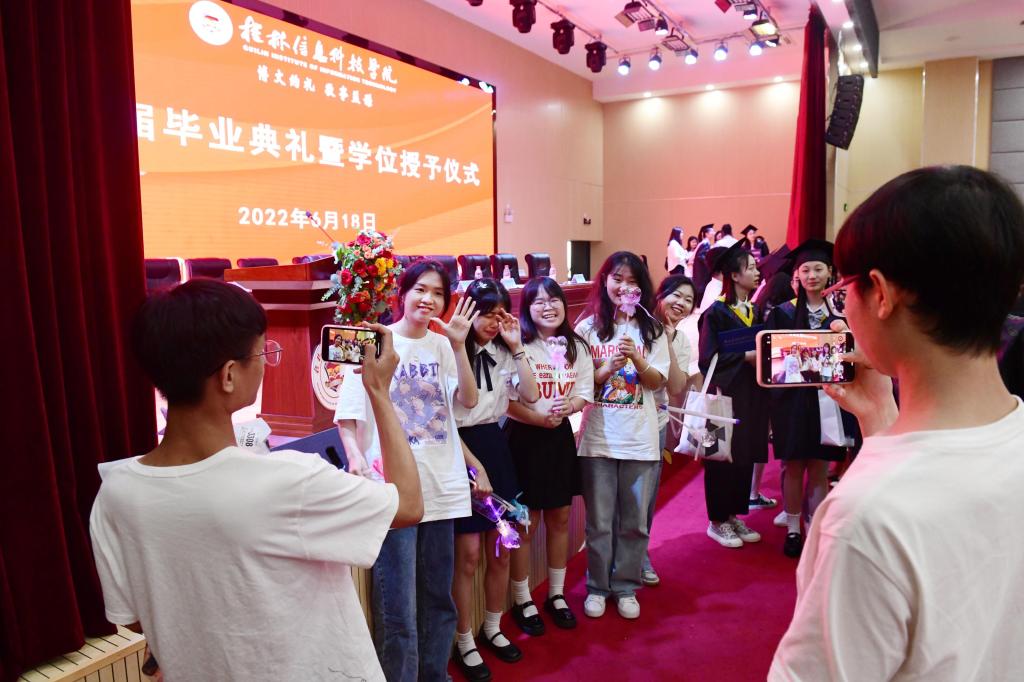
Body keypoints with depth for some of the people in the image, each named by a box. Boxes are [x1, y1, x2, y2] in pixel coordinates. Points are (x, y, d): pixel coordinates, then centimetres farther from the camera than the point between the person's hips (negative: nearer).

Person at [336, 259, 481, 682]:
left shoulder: (442, 345, 8)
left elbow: (468, 401, -3)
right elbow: (347, 413, -6)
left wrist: (458, 345, -12)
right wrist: (356, 457, -23)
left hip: (441, 485, 5)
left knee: (438, 598, 16)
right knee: (397, 606, -2)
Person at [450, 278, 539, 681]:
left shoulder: (502, 352, 9)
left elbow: (530, 395, 2)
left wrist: (517, 348, -3)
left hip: (495, 447, 7)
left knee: (501, 550, 13)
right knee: (468, 554, -1)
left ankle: (492, 628, 33)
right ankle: (464, 642, 18)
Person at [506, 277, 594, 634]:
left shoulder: (577, 347, 5)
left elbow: (585, 392, 4)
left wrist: (567, 407, -16)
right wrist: (540, 419, -25)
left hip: (561, 436, 5)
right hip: (524, 437, -5)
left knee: (560, 519, 15)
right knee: (526, 523, 4)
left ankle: (557, 595, 33)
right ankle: (522, 602, 21)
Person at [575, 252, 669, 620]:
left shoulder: (651, 329, 5)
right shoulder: (588, 328, 0)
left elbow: (657, 381, 0)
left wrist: (636, 359, -18)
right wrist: (605, 371, -18)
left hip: (640, 437, 1)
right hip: (598, 436, -1)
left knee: (634, 520, 10)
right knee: (599, 520, 7)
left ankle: (626, 587, 26)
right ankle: (597, 586, 24)